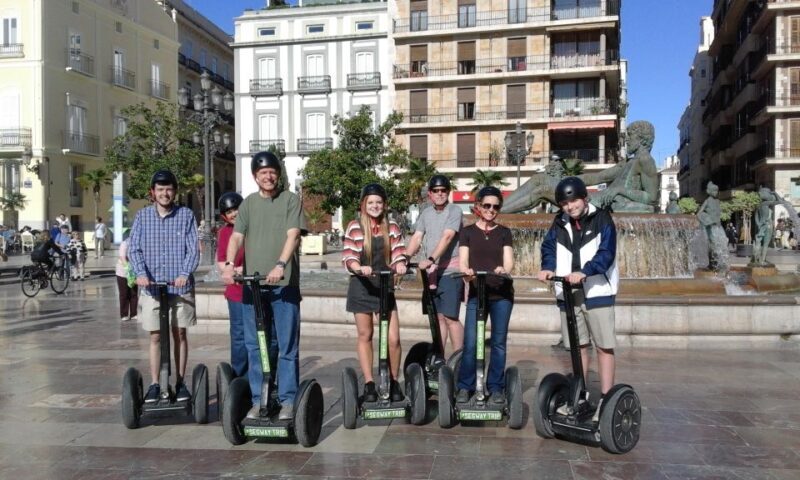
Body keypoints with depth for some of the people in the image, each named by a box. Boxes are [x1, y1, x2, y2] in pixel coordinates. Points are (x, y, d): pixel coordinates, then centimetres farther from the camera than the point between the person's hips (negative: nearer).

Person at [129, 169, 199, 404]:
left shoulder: (186, 215, 0)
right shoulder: (143, 216, 4)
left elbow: (193, 248, -5)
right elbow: (134, 248, 1)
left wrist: (185, 273, -20)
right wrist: (141, 273, -16)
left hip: (180, 286, -1)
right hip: (152, 286, 1)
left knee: (180, 333, 7)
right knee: (155, 336, 6)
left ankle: (180, 382, 18)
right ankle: (154, 384, 14)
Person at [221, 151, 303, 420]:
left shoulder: (290, 200, 3)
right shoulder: (248, 204, 14)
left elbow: (292, 235, -9)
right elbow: (236, 237, 5)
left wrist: (280, 265, -25)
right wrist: (229, 263, -14)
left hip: (284, 283, -3)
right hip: (253, 284, 4)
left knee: (287, 345, 1)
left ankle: (287, 400, 9)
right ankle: (258, 400, 18)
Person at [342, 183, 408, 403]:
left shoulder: (392, 228, 4)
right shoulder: (355, 227, -6)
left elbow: (398, 253, 0)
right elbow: (348, 257, -11)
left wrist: (400, 264, -23)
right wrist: (359, 268, -32)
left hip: (385, 286, 2)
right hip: (362, 287, -2)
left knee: (393, 338, -2)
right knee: (365, 336, 8)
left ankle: (394, 382, 17)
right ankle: (369, 383, 18)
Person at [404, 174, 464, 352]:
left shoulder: (454, 211, -7)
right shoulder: (426, 213, 11)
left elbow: (447, 238, -20)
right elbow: (416, 238, 2)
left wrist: (431, 259, -31)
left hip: (450, 271, -6)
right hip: (431, 272, 6)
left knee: (450, 317, -8)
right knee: (438, 317, 12)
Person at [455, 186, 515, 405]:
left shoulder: (504, 232, 10)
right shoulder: (467, 232, 8)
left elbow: (508, 260, -1)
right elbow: (462, 261, -1)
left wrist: (503, 269, -24)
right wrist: (466, 271, -24)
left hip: (502, 294, 1)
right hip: (476, 293, -1)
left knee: (499, 342, 4)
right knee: (470, 343, -5)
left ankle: (496, 387, 15)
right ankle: (465, 387, 9)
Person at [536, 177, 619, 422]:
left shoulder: (602, 219, -5)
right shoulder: (560, 222, 9)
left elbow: (606, 253, -16)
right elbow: (549, 247, 6)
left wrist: (584, 272, -31)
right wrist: (548, 268, -16)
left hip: (597, 292, -4)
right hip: (568, 293, 5)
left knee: (604, 346, -3)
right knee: (578, 346, 13)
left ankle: (606, 400, 3)